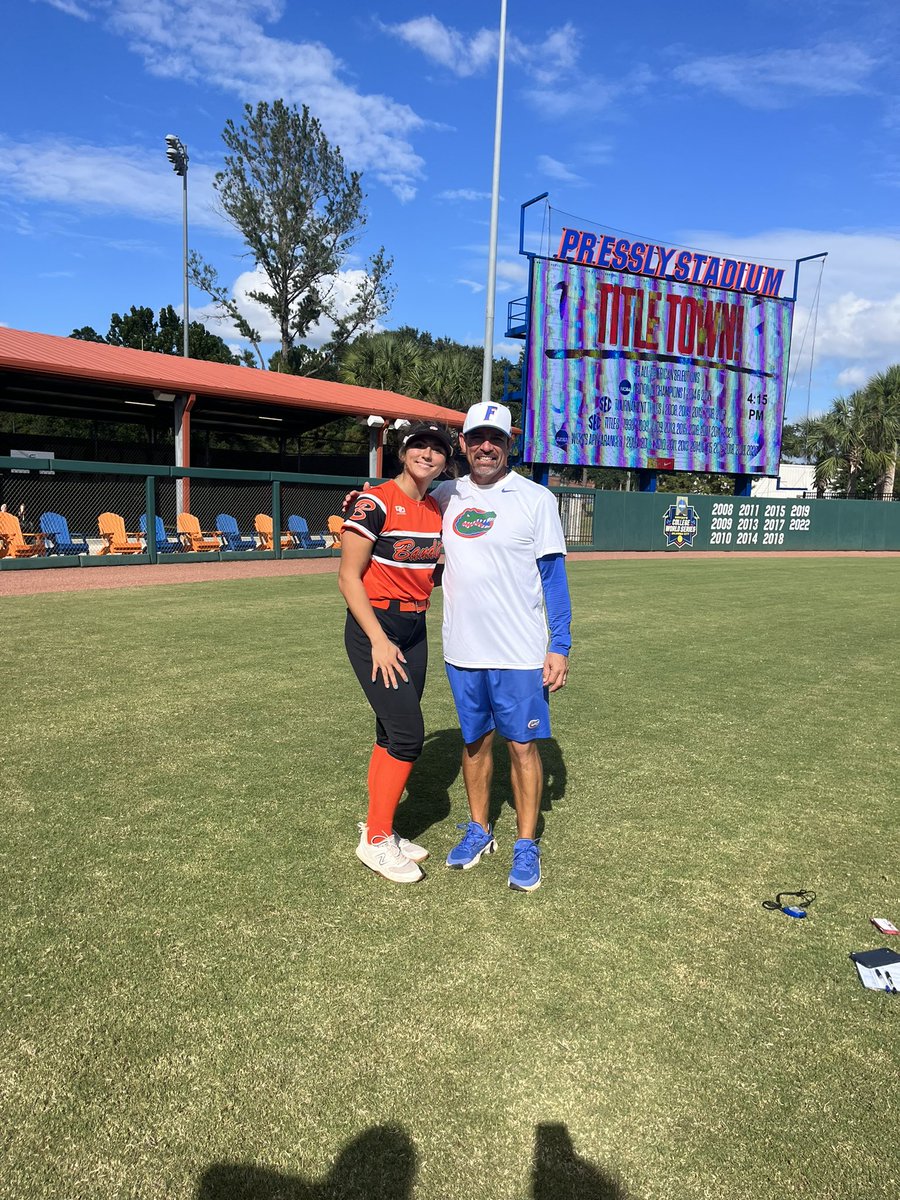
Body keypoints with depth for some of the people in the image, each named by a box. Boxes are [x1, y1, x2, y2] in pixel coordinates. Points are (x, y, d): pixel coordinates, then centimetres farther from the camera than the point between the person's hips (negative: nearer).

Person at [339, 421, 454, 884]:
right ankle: (375, 839, 8)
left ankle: (377, 829, 27)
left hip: (414, 630, 7)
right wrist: (379, 641, -18)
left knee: (393, 733, 12)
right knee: (408, 734, -9)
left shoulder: (437, 511, 9)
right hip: (373, 626, -7)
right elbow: (349, 578, -14)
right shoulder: (375, 502, -12)